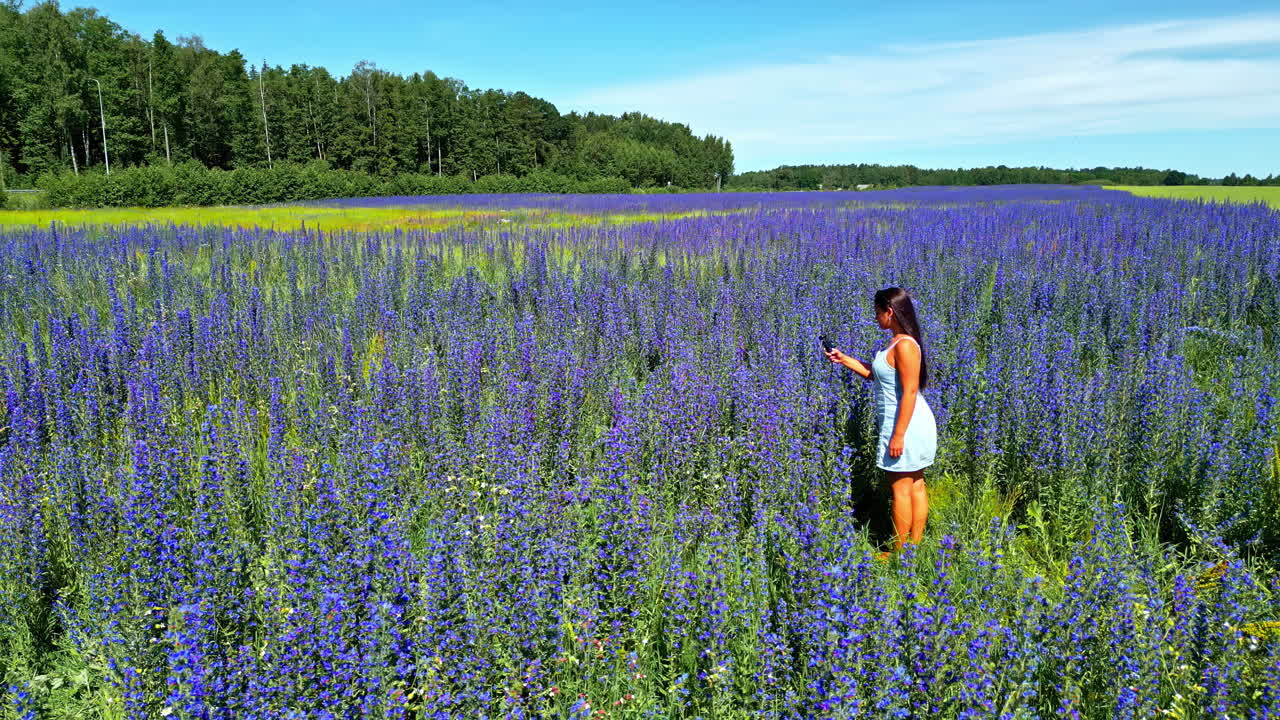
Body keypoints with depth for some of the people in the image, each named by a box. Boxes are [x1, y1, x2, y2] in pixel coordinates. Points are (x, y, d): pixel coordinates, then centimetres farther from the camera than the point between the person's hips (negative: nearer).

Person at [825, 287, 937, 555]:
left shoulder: (905, 345, -20)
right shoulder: (898, 342, 11)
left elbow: (910, 391, -23)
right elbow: (878, 375, 20)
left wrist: (899, 434, -23)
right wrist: (844, 359, 17)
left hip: (905, 424, -10)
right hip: (912, 422, 10)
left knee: (900, 488, 0)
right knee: (915, 485, 14)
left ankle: (899, 553, 10)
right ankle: (914, 546, 24)